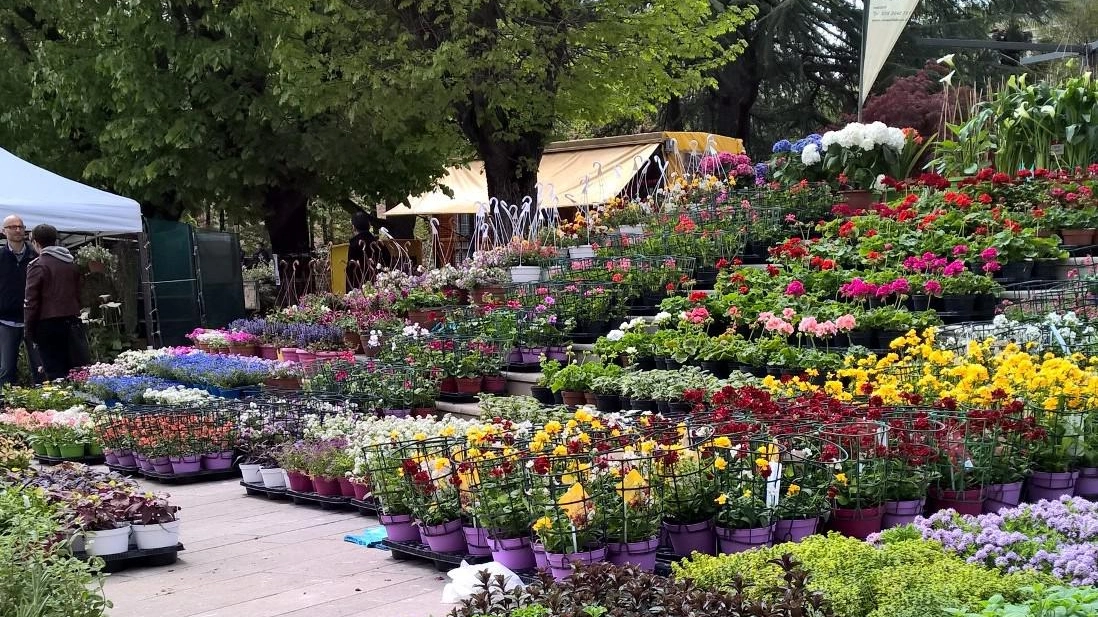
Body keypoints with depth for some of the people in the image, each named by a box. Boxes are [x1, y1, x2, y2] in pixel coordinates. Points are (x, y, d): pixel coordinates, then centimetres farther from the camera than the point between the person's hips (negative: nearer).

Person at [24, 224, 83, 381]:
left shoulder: (37, 266, -9)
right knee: (72, 369, 10)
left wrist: (29, 331, -3)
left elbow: (31, 302, -10)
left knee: (54, 372, -4)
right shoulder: (71, 264, 10)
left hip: (48, 324, -6)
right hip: (71, 321, 6)